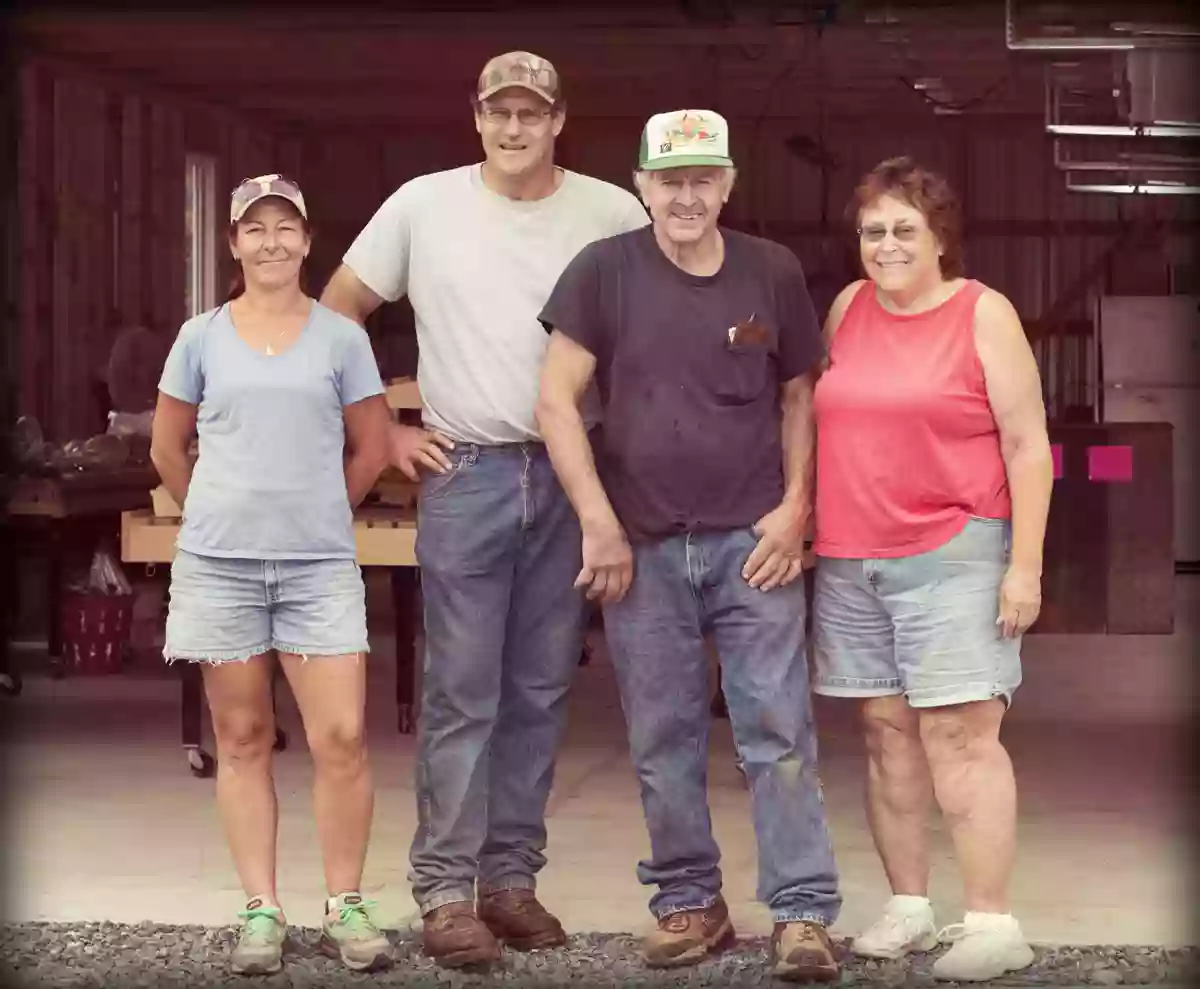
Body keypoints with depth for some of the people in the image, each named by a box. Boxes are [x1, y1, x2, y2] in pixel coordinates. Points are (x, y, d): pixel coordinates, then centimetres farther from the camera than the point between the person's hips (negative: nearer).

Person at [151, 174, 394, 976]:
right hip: (220, 564, 1)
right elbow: (168, 448, 14)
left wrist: (313, 511, 11)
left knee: (342, 737, -7)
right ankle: (262, 911, 11)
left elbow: (372, 450, 9)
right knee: (243, 739, 6)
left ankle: (345, 908, 5)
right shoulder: (201, 338, 5)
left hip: (320, 563, -1)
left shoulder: (342, 337, 2)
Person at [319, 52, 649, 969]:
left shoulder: (611, 214, 0)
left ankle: (511, 876, 17)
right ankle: (446, 888, 3)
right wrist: (382, 429, 2)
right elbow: (335, 315, 7)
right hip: (465, 476, -2)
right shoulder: (424, 205, 0)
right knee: (462, 694, -2)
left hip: (572, 478, 2)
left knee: (541, 691, 8)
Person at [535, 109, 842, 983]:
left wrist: (794, 507, -1)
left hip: (752, 542, 0)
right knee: (663, 740, 7)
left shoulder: (772, 272, 2)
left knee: (779, 731, -2)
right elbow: (558, 400, -3)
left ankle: (803, 913, 2)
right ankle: (690, 902, 20)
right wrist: (599, 524, -8)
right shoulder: (605, 271, -2)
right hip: (642, 546, 0)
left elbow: (799, 396, 11)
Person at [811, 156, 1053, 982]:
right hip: (850, 563, 5)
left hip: (952, 557, -5)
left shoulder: (984, 314, -4)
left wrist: (1026, 565, -11)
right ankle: (909, 907, 15)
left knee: (960, 735, -9)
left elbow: (1028, 445, -5)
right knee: (888, 735, 7)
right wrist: (811, 527, 14)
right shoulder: (849, 308, 10)